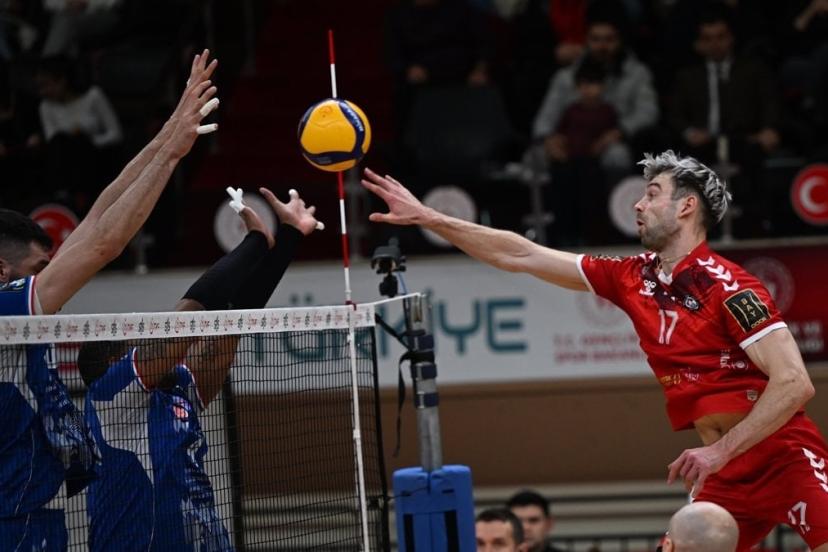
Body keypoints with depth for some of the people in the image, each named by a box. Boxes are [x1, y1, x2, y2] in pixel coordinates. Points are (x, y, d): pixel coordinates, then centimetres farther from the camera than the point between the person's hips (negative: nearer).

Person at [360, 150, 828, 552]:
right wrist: (426, 217, 14)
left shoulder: (728, 287, -13)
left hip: (785, 457, -7)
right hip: (726, 472, 7)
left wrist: (720, 451, -21)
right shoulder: (632, 278, 8)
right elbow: (520, 255, 14)